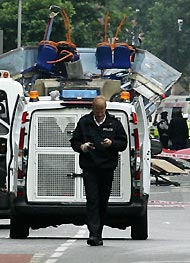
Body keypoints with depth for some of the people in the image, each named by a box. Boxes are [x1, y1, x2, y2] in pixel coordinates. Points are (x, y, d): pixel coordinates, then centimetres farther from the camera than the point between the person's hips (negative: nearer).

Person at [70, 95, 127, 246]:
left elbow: (123, 143, 9)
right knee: (92, 200, -11)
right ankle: (94, 234, -17)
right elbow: (74, 142, 12)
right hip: (89, 168, -1)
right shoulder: (84, 122, 7)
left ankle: (98, 234, 15)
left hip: (107, 168, 1)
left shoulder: (114, 123, 8)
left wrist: (112, 143, -12)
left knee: (103, 202, 6)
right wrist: (81, 147, -11)